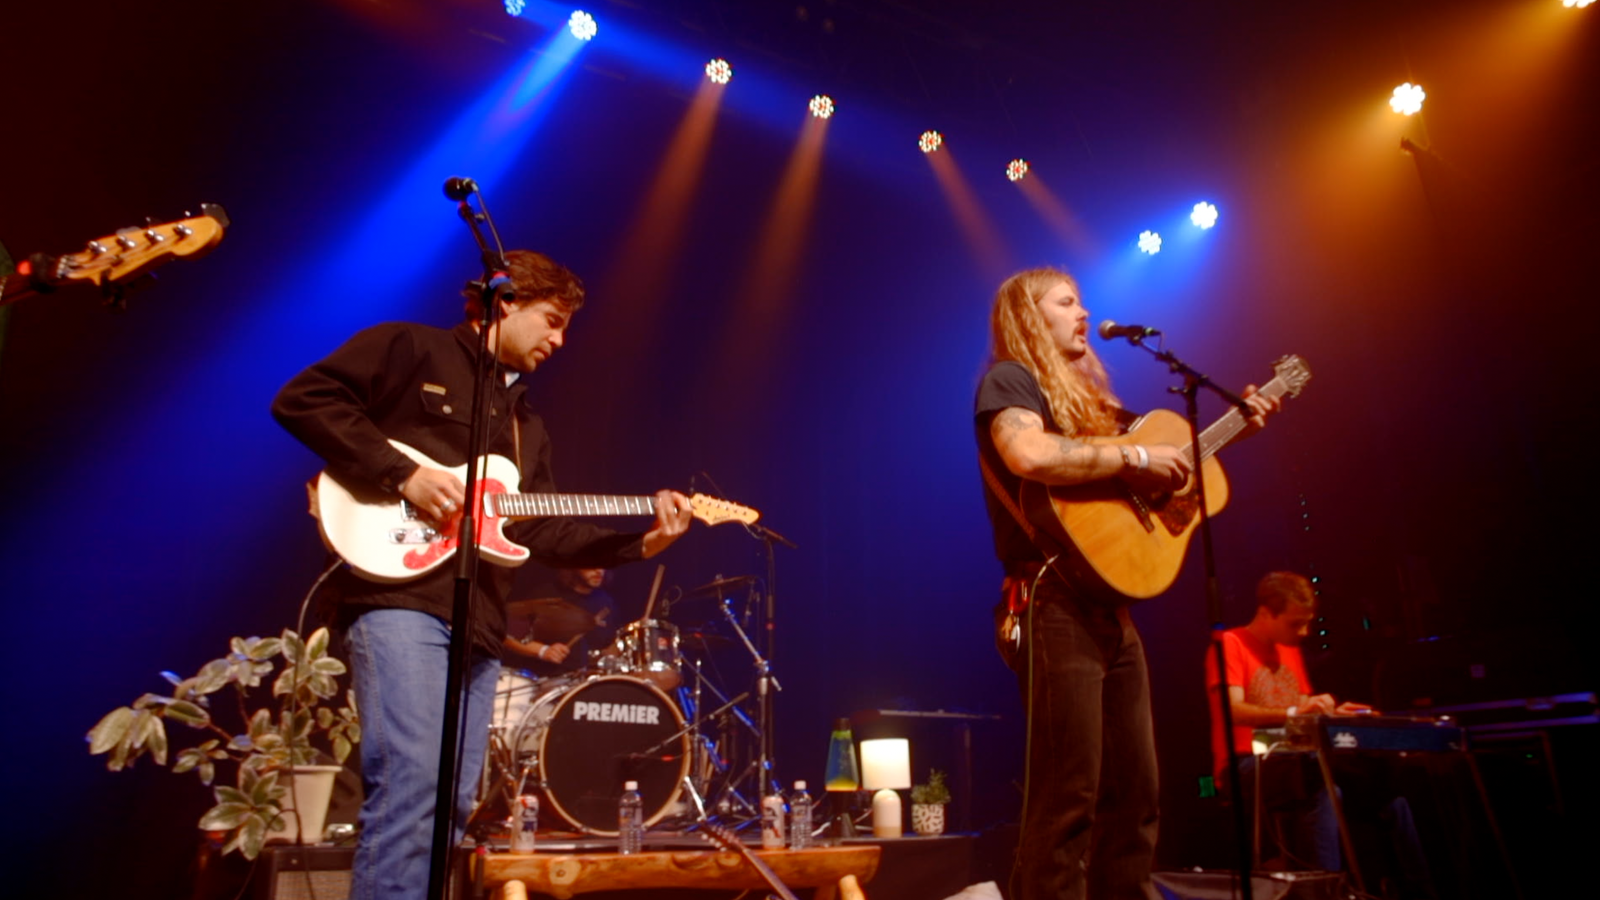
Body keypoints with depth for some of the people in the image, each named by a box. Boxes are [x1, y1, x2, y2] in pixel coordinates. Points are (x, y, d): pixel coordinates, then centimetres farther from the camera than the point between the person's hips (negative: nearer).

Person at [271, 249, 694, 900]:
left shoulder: (526, 425, 24)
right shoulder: (408, 348, 4)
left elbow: (543, 531, 15)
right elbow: (302, 400, -7)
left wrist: (639, 543, 3)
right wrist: (403, 475, -15)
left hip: (479, 622, 8)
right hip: (398, 595, -8)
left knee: (454, 804, 7)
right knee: (412, 785, -18)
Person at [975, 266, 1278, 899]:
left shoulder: (1087, 395, 24)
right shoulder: (1010, 380, -4)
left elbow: (1160, 446, 32)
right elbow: (1029, 454, -25)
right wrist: (1134, 456, -17)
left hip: (1109, 608, 9)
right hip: (1055, 606, -9)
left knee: (1135, 792, 13)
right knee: (1068, 796, -8)